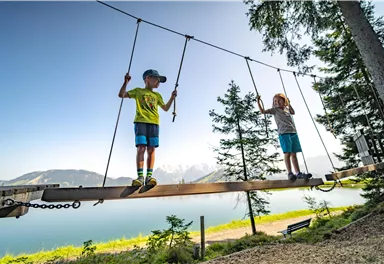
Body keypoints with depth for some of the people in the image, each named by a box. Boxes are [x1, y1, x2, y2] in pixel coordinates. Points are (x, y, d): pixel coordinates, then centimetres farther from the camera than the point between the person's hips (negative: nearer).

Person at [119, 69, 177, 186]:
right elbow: (121, 95, 12)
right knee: (141, 148, -14)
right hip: (140, 122, -2)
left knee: (151, 150, -6)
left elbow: (166, 108, 25)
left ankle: (149, 176, -7)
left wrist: (172, 97, 16)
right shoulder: (138, 91, 17)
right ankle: (140, 176, -13)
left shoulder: (157, 95, 25)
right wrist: (126, 82, 0)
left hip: (154, 123, 3)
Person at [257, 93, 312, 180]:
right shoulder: (275, 110, 5)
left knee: (294, 153, 6)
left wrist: (289, 104, 36)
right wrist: (258, 102, -8)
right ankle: (290, 173, -8)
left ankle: (298, 173, 9)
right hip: (283, 133, -5)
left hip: (293, 132, 6)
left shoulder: (286, 109, 20)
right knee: (287, 153, -12)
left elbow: (293, 112, 41)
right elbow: (263, 111, -3)